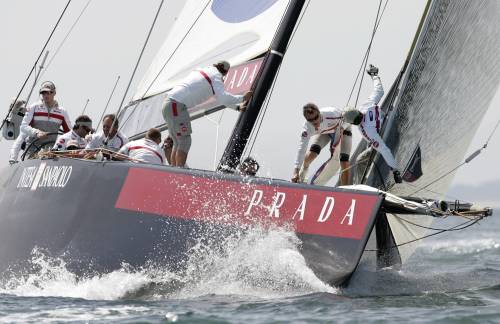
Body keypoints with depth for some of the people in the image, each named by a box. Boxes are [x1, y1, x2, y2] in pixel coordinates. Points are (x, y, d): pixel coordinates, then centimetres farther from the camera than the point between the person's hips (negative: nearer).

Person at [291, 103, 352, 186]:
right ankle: (299, 180, 12)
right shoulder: (307, 128, -34)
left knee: (344, 164, -15)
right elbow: (301, 148, -35)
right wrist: (296, 171, -41)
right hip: (324, 132, 2)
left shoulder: (331, 114, -43)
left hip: (342, 130, -2)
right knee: (310, 155, -15)